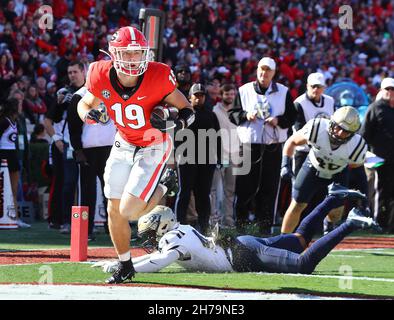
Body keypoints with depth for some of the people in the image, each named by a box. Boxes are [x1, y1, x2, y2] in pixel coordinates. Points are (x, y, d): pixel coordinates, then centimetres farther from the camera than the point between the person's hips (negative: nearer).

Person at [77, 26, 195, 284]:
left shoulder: (158, 77, -27)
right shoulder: (102, 77, -18)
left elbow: (188, 111, -15)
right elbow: (86, 103, 2)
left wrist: (171, 124, -35)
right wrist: (88, 114, -21)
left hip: (154, 147, -4)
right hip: (124, 144, 4)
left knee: (128, 211, -15)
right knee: (114, 210, 7)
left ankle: (163, 190, 17)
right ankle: (125, 265, 30)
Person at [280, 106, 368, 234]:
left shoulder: (356, 146, -35)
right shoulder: (316, 128, -37)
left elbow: (357, 163, -8)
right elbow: (292, 141, -18)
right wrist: (286, 165, -26)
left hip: (338, 175, 0)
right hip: (313, 167, 0)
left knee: (335, 213, 1)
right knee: (297, 206, 0)